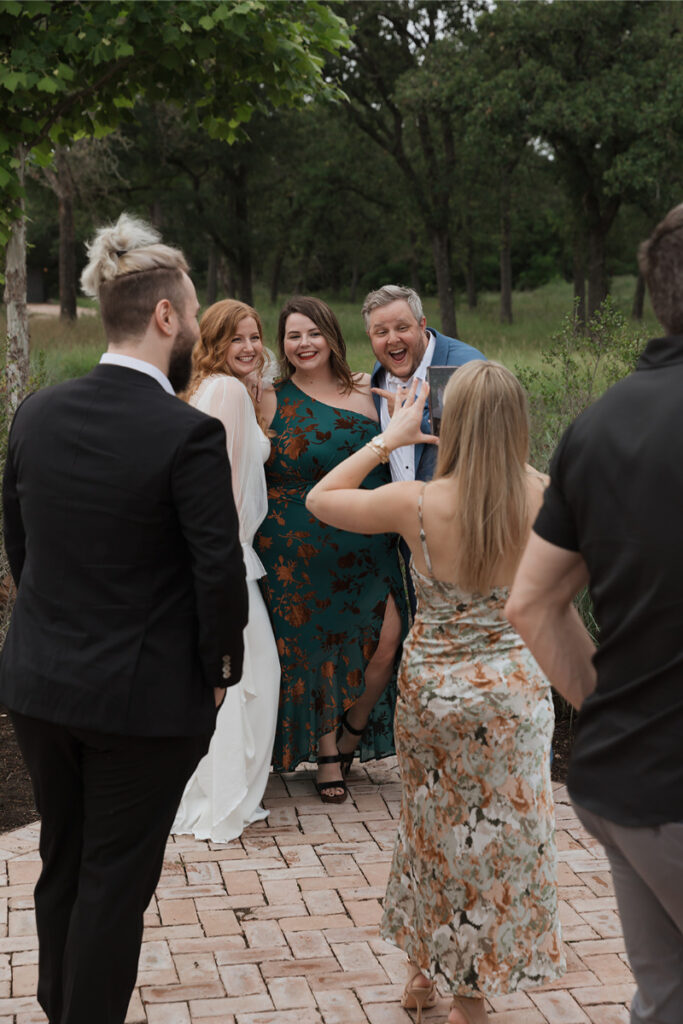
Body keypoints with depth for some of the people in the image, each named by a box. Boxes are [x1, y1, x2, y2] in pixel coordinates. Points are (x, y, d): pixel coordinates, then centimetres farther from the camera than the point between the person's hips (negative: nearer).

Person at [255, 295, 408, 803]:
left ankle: (349, 735, 16)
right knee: (313, 647, 5)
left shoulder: (364, 393, 7)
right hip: (299, 548, -1)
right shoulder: (272, 401, 1)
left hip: (365, 547, 2)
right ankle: (326, 752, 24)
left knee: (386, 640, -9)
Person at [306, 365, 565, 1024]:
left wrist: (388, 439, -2)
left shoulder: (417, 504, -18)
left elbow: (320, 499, -4)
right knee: (500, 835, 14)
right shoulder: (540, 500, -15)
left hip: (430, 686, 0)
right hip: (513, 689, 0)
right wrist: (497, 449, 9)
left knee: (432, 827, 21)